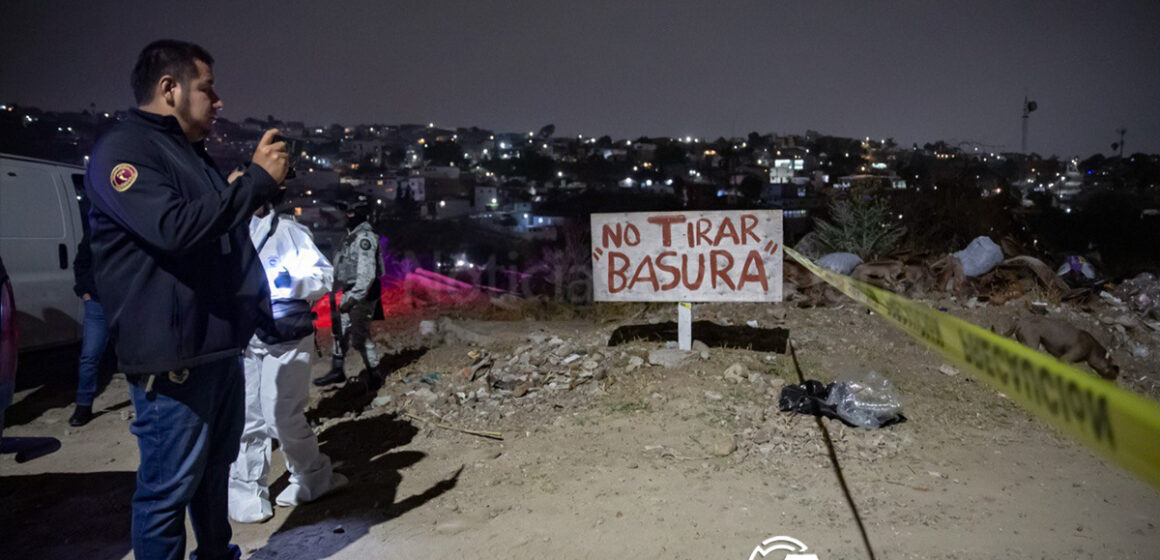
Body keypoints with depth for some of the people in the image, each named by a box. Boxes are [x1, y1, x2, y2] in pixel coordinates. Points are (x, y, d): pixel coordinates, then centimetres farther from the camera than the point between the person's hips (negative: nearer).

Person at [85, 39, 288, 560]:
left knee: (214, 469, 21)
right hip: (171, 357, -10)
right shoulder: (122, 149, -12)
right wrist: (257, 178, -20)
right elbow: (175, 228, -28)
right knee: (169, 488, 0)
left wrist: (260, 181, 14)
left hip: (220, 346, 10)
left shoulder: (190, 153, 18)